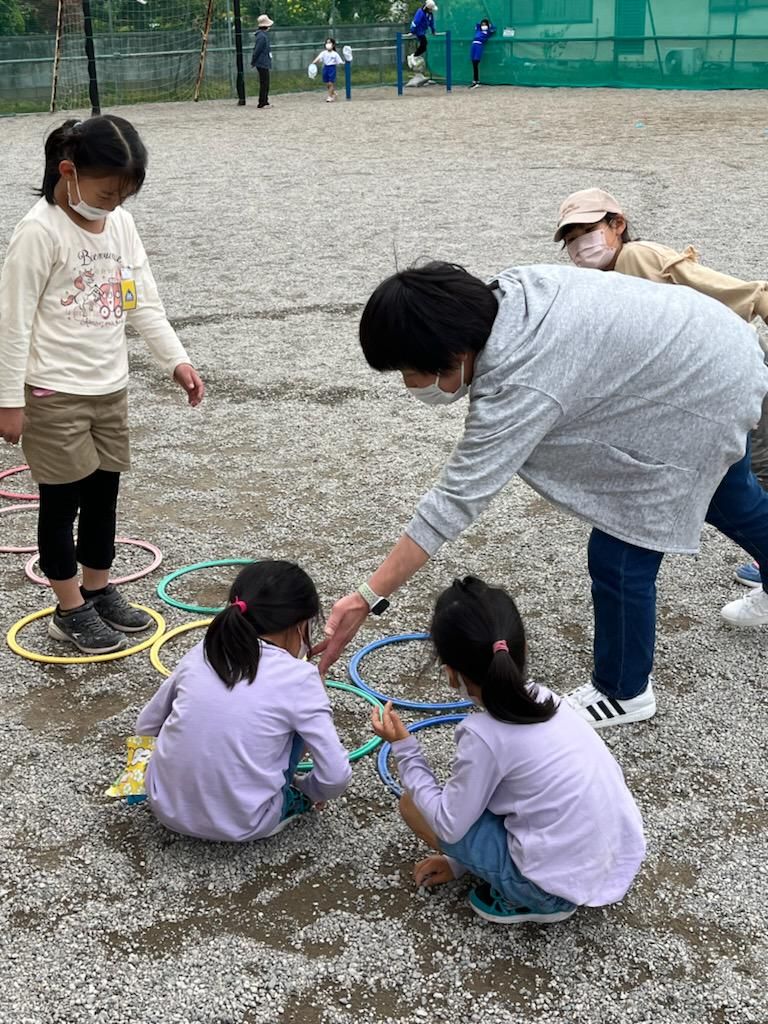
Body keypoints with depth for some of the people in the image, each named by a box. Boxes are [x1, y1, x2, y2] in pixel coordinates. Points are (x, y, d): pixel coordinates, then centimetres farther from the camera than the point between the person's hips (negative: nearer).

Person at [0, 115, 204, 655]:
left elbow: (144, 303, 9)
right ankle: (71, 610, 18)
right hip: (54, 393, -7)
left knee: (105, 491, 16)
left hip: (110, 387, 7)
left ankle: (99, 590, 33)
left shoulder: (121, 224, 4)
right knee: (63, 499, 5)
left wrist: (177, 359, 0)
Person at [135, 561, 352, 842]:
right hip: (240, 825, -4)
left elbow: (145, 726, 14)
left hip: (167, 806, 4)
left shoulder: (200, 655, 2)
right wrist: (309, 792, 13)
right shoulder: (298, 677, -10)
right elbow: (336, 775, -9)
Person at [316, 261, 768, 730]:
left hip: (701, 403, -10)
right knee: (727, 497, 33)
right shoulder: (506, 290, -12)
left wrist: (367, 599, -34)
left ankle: (623, 694, 21)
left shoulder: (519, 388, -36)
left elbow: (455, 501, -36)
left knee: (619, 557, -2)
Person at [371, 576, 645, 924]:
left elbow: (449, 825, -8)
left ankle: (524, 899, 3)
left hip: (564, 883, -7)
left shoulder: (483, 734, -20)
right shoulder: (544, 699, 3)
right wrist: (459, 860, 22)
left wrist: (404, 749, -1)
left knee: (412, 805, 3)